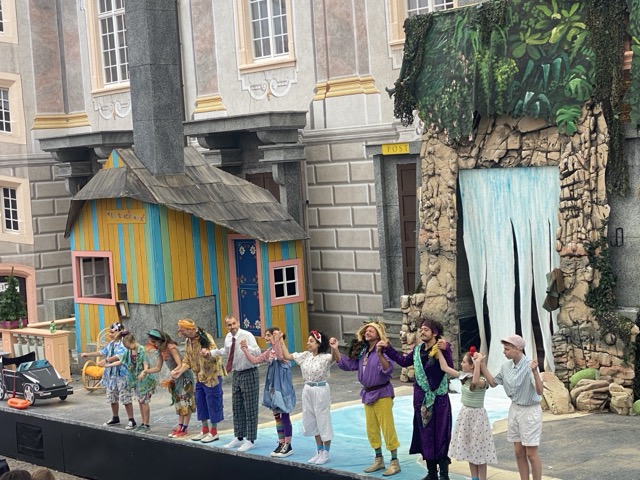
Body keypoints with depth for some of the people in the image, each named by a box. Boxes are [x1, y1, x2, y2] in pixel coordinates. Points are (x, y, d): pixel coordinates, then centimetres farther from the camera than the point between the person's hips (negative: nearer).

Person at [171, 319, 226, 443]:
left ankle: (214, 432, 9)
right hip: (199, 377, 8)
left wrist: (208, 354, -48)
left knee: (213, 403, -1)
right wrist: (179, 372, -3)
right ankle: (205, 430, 25)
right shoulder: (188, 341, 5)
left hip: (211, 376, -8)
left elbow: (215, 356, -26)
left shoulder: (205, 338, -19)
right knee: (200, 403, 13)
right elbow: (187, 360, 11)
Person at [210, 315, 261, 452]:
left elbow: (258, 353, -29)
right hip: (236, 374, 8)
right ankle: (239, 438, 28)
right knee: (236, 408, 16)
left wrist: (247, 348, -47)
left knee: (250, 408, -1)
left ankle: (250, 440, 6)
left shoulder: (247, 336, -19)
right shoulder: (228, 337, 3)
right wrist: (212, 352, 16)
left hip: (249, 374, -8)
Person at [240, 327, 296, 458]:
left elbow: (280, 357, -37)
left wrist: (277, 341, -39)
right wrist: (245, 349, 10)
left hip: (282, 387, -8)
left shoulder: (281, 348, -14)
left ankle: (288, 446, 5)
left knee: (284, 416, -2)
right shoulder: (269, 352, 10)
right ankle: (281, 444, 20)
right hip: (273, 387, 8)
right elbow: (255, 360, 13)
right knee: (277, 416, 12)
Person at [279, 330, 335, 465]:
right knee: (312, 421, 14)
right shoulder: (305, 355, 3)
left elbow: (334, 358, -37)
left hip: (321, 390, -7)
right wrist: (281, 342, 3)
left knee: (323, 421, 3)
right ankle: (319, 451, 27)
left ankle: (326, 453, 15)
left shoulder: (325, 357, -16)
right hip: (307, 390, 7)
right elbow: (287, 356, 9)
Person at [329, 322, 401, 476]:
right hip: (368, 394, 8)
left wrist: (379, 354, -45)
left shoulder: (383, 351, -17)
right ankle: (379, 460, 27)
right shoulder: (362, 352, 6)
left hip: (382, 393, -8)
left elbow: (388, 369, -31)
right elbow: (346, 364, 10)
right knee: (372, 430, 15)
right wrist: (335, 349, 0)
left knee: (388, 429, -4)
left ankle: (395, 462, 6)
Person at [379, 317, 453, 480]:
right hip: (421, 399, 6)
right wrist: (387, 348, 16)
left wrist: (442, 352, -33)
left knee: (440, 435, -2)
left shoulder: (442, 349, -12)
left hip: (439, 399, -6)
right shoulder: (418, 349, 6)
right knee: (425, 435, 10)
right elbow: (404, 361, 20)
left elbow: (450, 369, -24)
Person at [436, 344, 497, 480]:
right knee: (469, 449, 14)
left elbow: (475, 382, -46)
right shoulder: (463, 376, 1)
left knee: (479, 450, 0)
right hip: (465, 414, 8)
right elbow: (444, 368, 7)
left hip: (477, 416, -8)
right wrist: (440, 350, 3)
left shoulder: (481, 381, -21)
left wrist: (478, 362, -45)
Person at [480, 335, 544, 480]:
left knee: (531, 453, -1)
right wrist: (481, 365, 6)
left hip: (530, 411, -7)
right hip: (514, 409, 7)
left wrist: (535, 372, -44)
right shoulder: (506, 366, 0)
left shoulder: (529, 365, -22)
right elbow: (493, 382, 15)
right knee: (519, 452, 12)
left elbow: (539, 391, -29)